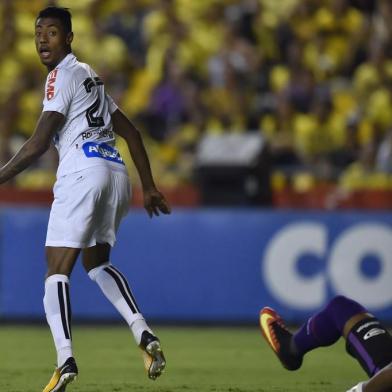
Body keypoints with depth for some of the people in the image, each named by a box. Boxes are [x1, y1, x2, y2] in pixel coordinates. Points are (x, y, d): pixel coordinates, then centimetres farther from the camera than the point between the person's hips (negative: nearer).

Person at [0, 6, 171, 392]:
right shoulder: (90, 76, 25)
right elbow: (131, 133, 28)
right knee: (97, 262, 23)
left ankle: (65, 359, -25)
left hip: (82, 173, -9)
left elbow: (39, 142, -10)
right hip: (116, 173, 9)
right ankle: (143, 333, 5)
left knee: (57, 270, -9)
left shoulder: (63, 75, -1)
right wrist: (149, 187, 31)